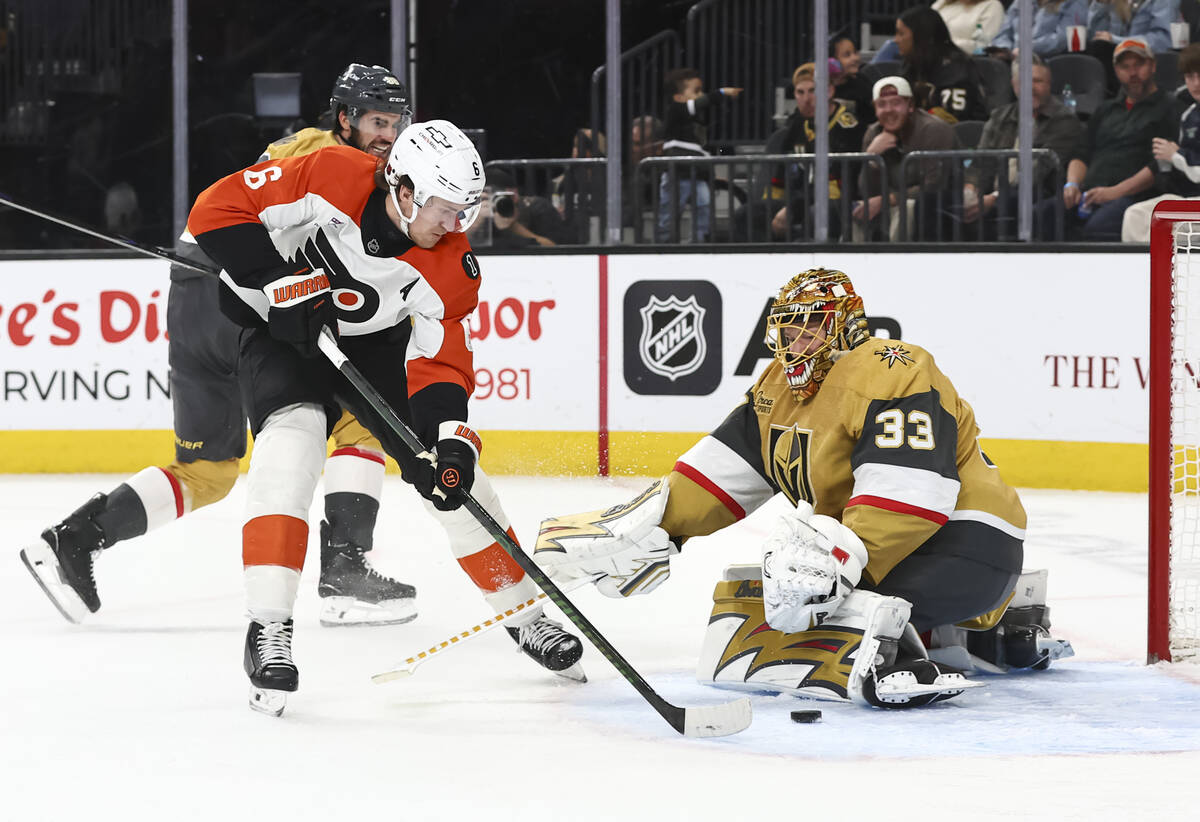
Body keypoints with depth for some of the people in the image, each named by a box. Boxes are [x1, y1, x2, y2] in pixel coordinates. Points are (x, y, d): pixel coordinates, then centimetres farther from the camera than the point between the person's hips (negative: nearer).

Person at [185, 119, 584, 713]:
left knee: (449, 468, 0)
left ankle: (520, 610, 21)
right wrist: (280, 278, -34)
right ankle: (268, 629, -30)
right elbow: (217, 210, -27)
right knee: (294, 431, -30)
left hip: (376, 342, 4)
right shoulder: (330, 179, -30)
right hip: (282, 329, -4)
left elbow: (441, 362, -15)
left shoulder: (450, 268, -19)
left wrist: (451, 436, -32)